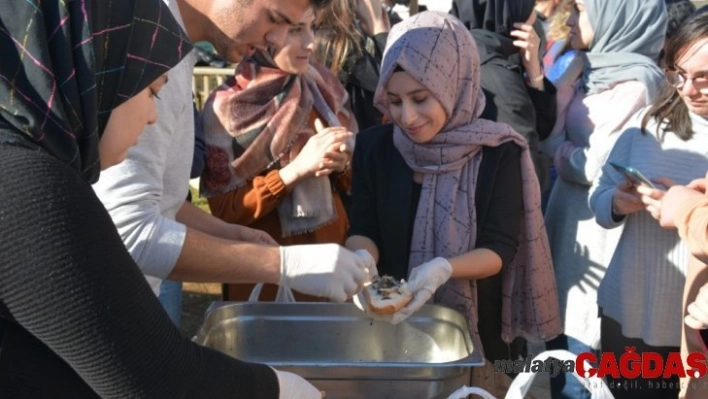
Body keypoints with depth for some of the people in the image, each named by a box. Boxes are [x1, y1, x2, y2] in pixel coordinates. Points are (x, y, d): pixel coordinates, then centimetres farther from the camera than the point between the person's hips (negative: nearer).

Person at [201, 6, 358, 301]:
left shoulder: (322, 86, -1)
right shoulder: (225, 107, -13)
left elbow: (354, 180, 8)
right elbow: (224, 209, -12)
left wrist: (340, 164, -15)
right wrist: (297, 168, -22)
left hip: (333, 252, 4)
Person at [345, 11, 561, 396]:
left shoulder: (498, 152, -13)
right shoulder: (374, 145, -5)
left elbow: (499, 250, -15)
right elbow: (362, 231, -5)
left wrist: (444, 268, -33)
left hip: (473, 325, -2)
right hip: (392, 321, 2)